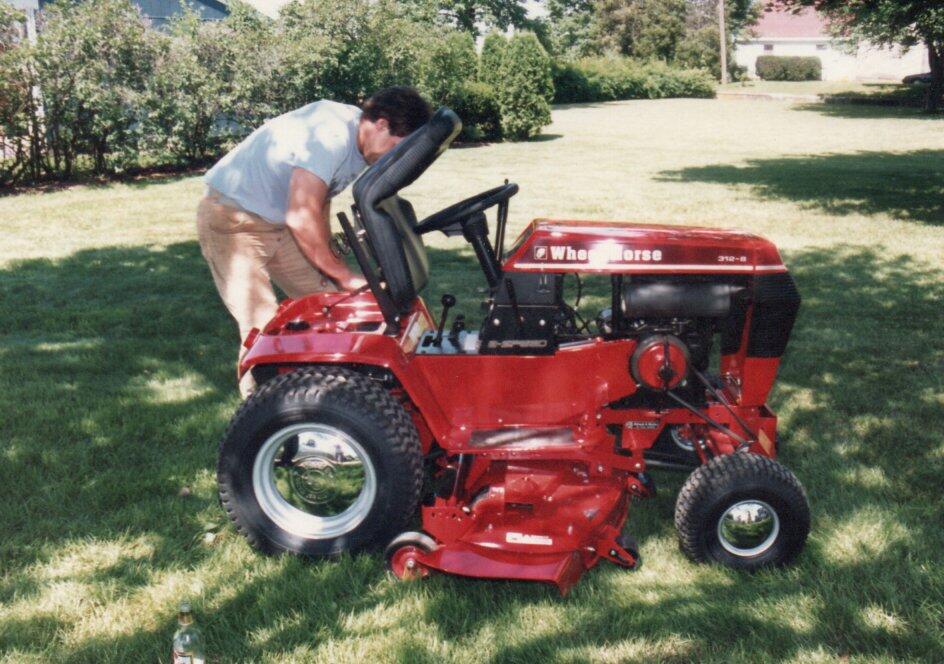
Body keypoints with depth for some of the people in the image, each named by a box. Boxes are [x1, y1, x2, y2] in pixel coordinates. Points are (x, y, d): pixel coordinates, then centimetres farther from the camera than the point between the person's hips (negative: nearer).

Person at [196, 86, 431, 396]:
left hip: (278, 222, 9)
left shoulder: (358, 142, 3)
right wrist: (342, 274, -20)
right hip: (232, 218, -9)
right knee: (263, 329, -15)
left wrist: (328, 265, 5)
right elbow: (301, 218, -31)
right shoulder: (332, 133, -28)